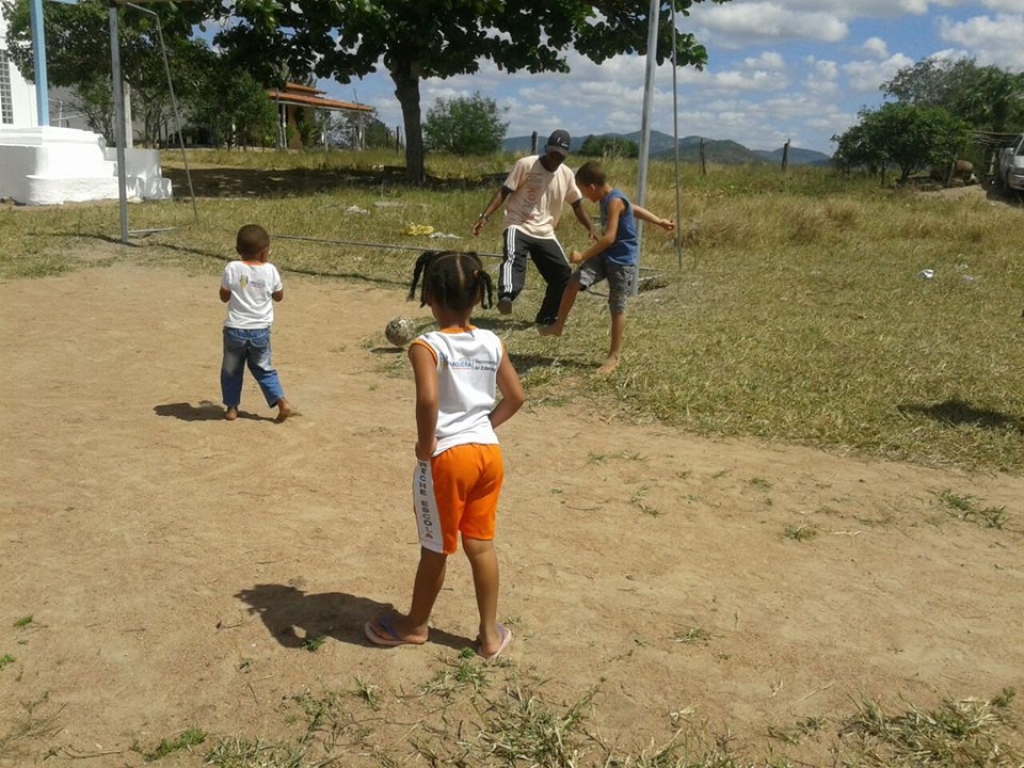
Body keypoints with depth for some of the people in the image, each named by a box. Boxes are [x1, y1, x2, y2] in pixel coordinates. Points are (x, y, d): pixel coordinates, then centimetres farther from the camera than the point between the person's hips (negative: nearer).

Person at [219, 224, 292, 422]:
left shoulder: (232, 268, -9)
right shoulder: (270, 270, -7)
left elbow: (224, 296, 2)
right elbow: (279, 296, 9)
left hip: (235, 329, -1)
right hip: (260, 330, 1)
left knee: (231, 370, 16)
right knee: (263, 369, 16)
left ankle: (232, 407, 20)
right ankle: (281, 400, 5)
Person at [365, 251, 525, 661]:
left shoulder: (426, 346, -13)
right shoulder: (492, 343, 3)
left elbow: (428, 399, -28)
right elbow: (515, 397, 9)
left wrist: (425, 446, -15)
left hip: (447, 458, -5)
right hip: (488, 452, 5)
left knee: (435, 549, 12)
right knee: (481, 545, 15)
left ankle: (415, 625, 33)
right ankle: (490, 634, 25)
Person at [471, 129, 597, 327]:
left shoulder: (566, 175, 7)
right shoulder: (525, 165, -7)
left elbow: (577, 204, 17)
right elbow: (504, 192, -9)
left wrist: (591, 229, 6)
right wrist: (484, 216, -19)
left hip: (545, 234, 6)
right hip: (518, 227, -6)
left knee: (563, 274, 4)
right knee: (513, 258, -35)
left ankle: (546, 318, 20)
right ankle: (506, 297, -61)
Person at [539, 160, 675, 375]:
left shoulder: (614, 201, -22)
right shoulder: (607, 199, 7)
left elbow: (609, 237, -28)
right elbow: (635, 209, 19)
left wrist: (584, 256, -23)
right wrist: (659, 221, 27)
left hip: (622, 260, -8)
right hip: (605, 255, 8)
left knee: (616, 308, 1)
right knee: (574, 282, -10)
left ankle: (614, 357, 12)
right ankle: (558, 325, 3)